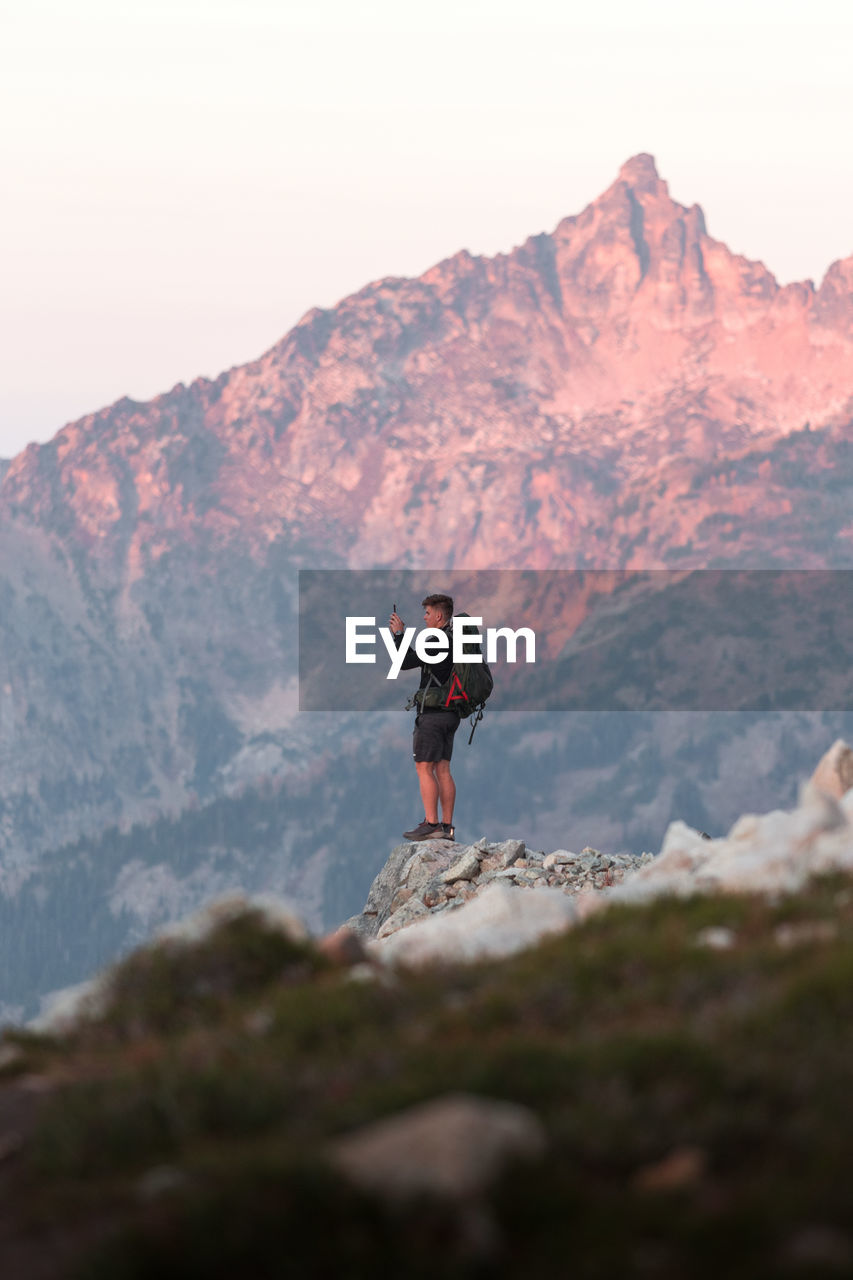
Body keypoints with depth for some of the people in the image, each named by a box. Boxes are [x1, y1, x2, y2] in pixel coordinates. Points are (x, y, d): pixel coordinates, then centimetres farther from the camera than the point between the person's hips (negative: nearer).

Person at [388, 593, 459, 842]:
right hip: (449, 714, 9)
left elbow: (406, 662, -17)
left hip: (433, 713, -9)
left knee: (424, 768, -7)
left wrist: (399, 634, -5)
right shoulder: (456, 641, 15)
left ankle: (431, 824, -12)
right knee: (443, 770, 8)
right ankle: (446, 828, 6)